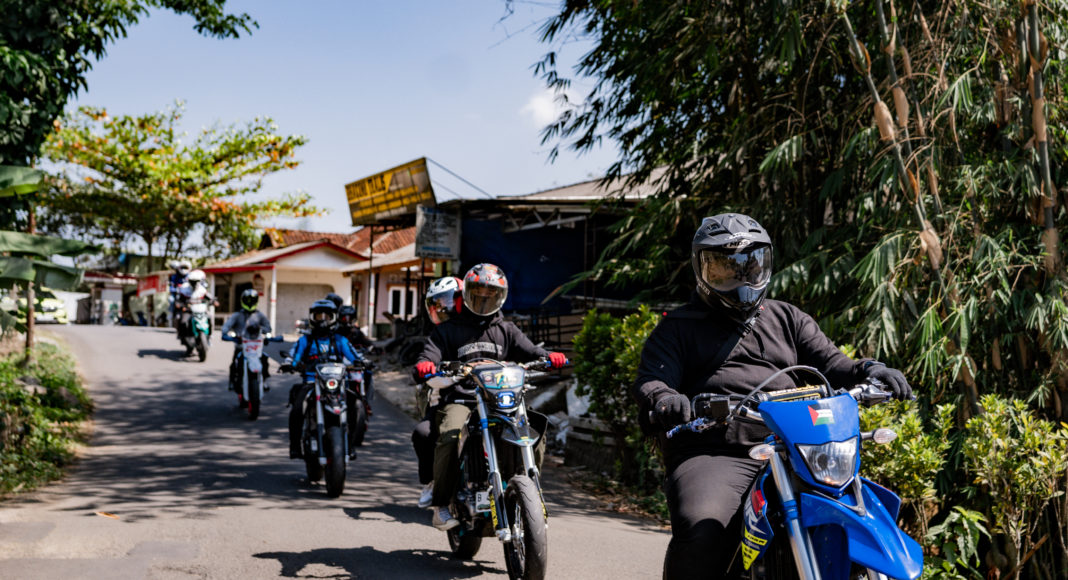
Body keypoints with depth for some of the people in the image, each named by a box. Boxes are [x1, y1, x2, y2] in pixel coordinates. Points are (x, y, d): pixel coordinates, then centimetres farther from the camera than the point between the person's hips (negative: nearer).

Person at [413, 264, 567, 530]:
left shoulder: (506, 330, 21)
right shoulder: (448, 330, 14)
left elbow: (529, 351, 8)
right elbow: (429, 356, 1)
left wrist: (549, 357, -15)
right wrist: (424, 366, -25)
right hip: (459, 400, -2)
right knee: (449, 437, -32)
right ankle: (440, 504, -22)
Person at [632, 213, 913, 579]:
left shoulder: (787, 319, 26)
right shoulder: (678, 328, 15)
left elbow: (831, 363, 15)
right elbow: (649, 381, 0)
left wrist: (868, 371, -9)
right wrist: (664, 399, -25)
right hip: (711, 452, -3)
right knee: (701, 534, -32)